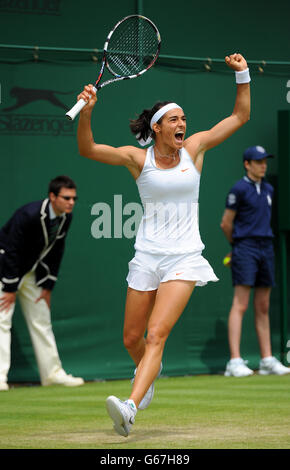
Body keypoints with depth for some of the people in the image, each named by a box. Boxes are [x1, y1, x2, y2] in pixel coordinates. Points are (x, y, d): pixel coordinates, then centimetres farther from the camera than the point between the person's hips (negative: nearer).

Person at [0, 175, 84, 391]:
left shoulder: (65, 218, -7)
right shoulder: (29, 215, -29)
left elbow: (55, 252, 4)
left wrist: (48, 286, 4)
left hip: (31, 272, 8)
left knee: (41, 320, 9)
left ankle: (53, 372, 15)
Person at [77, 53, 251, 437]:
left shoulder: (194, 148, 5)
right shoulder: (138, 158, 0)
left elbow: (241, 116, 12)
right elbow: (87, 149, -11)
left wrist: (242, 74, 0)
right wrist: (86, 111, -27)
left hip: (184, 259, -1)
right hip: (147, 257, 1)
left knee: (156, 334, -18)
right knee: (132, 339, 9)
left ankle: (130, 408, -31)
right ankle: (150, 369, 45)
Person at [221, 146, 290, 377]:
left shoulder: (268, 189, 15)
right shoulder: (239, 189, -6)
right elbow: (226, 223, -1)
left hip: (266, 247, 7)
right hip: (246, 248, -7)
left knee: (263, 308, 9)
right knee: (240, 306, -11)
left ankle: (267, 360, 11)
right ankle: (235, 362, -14)